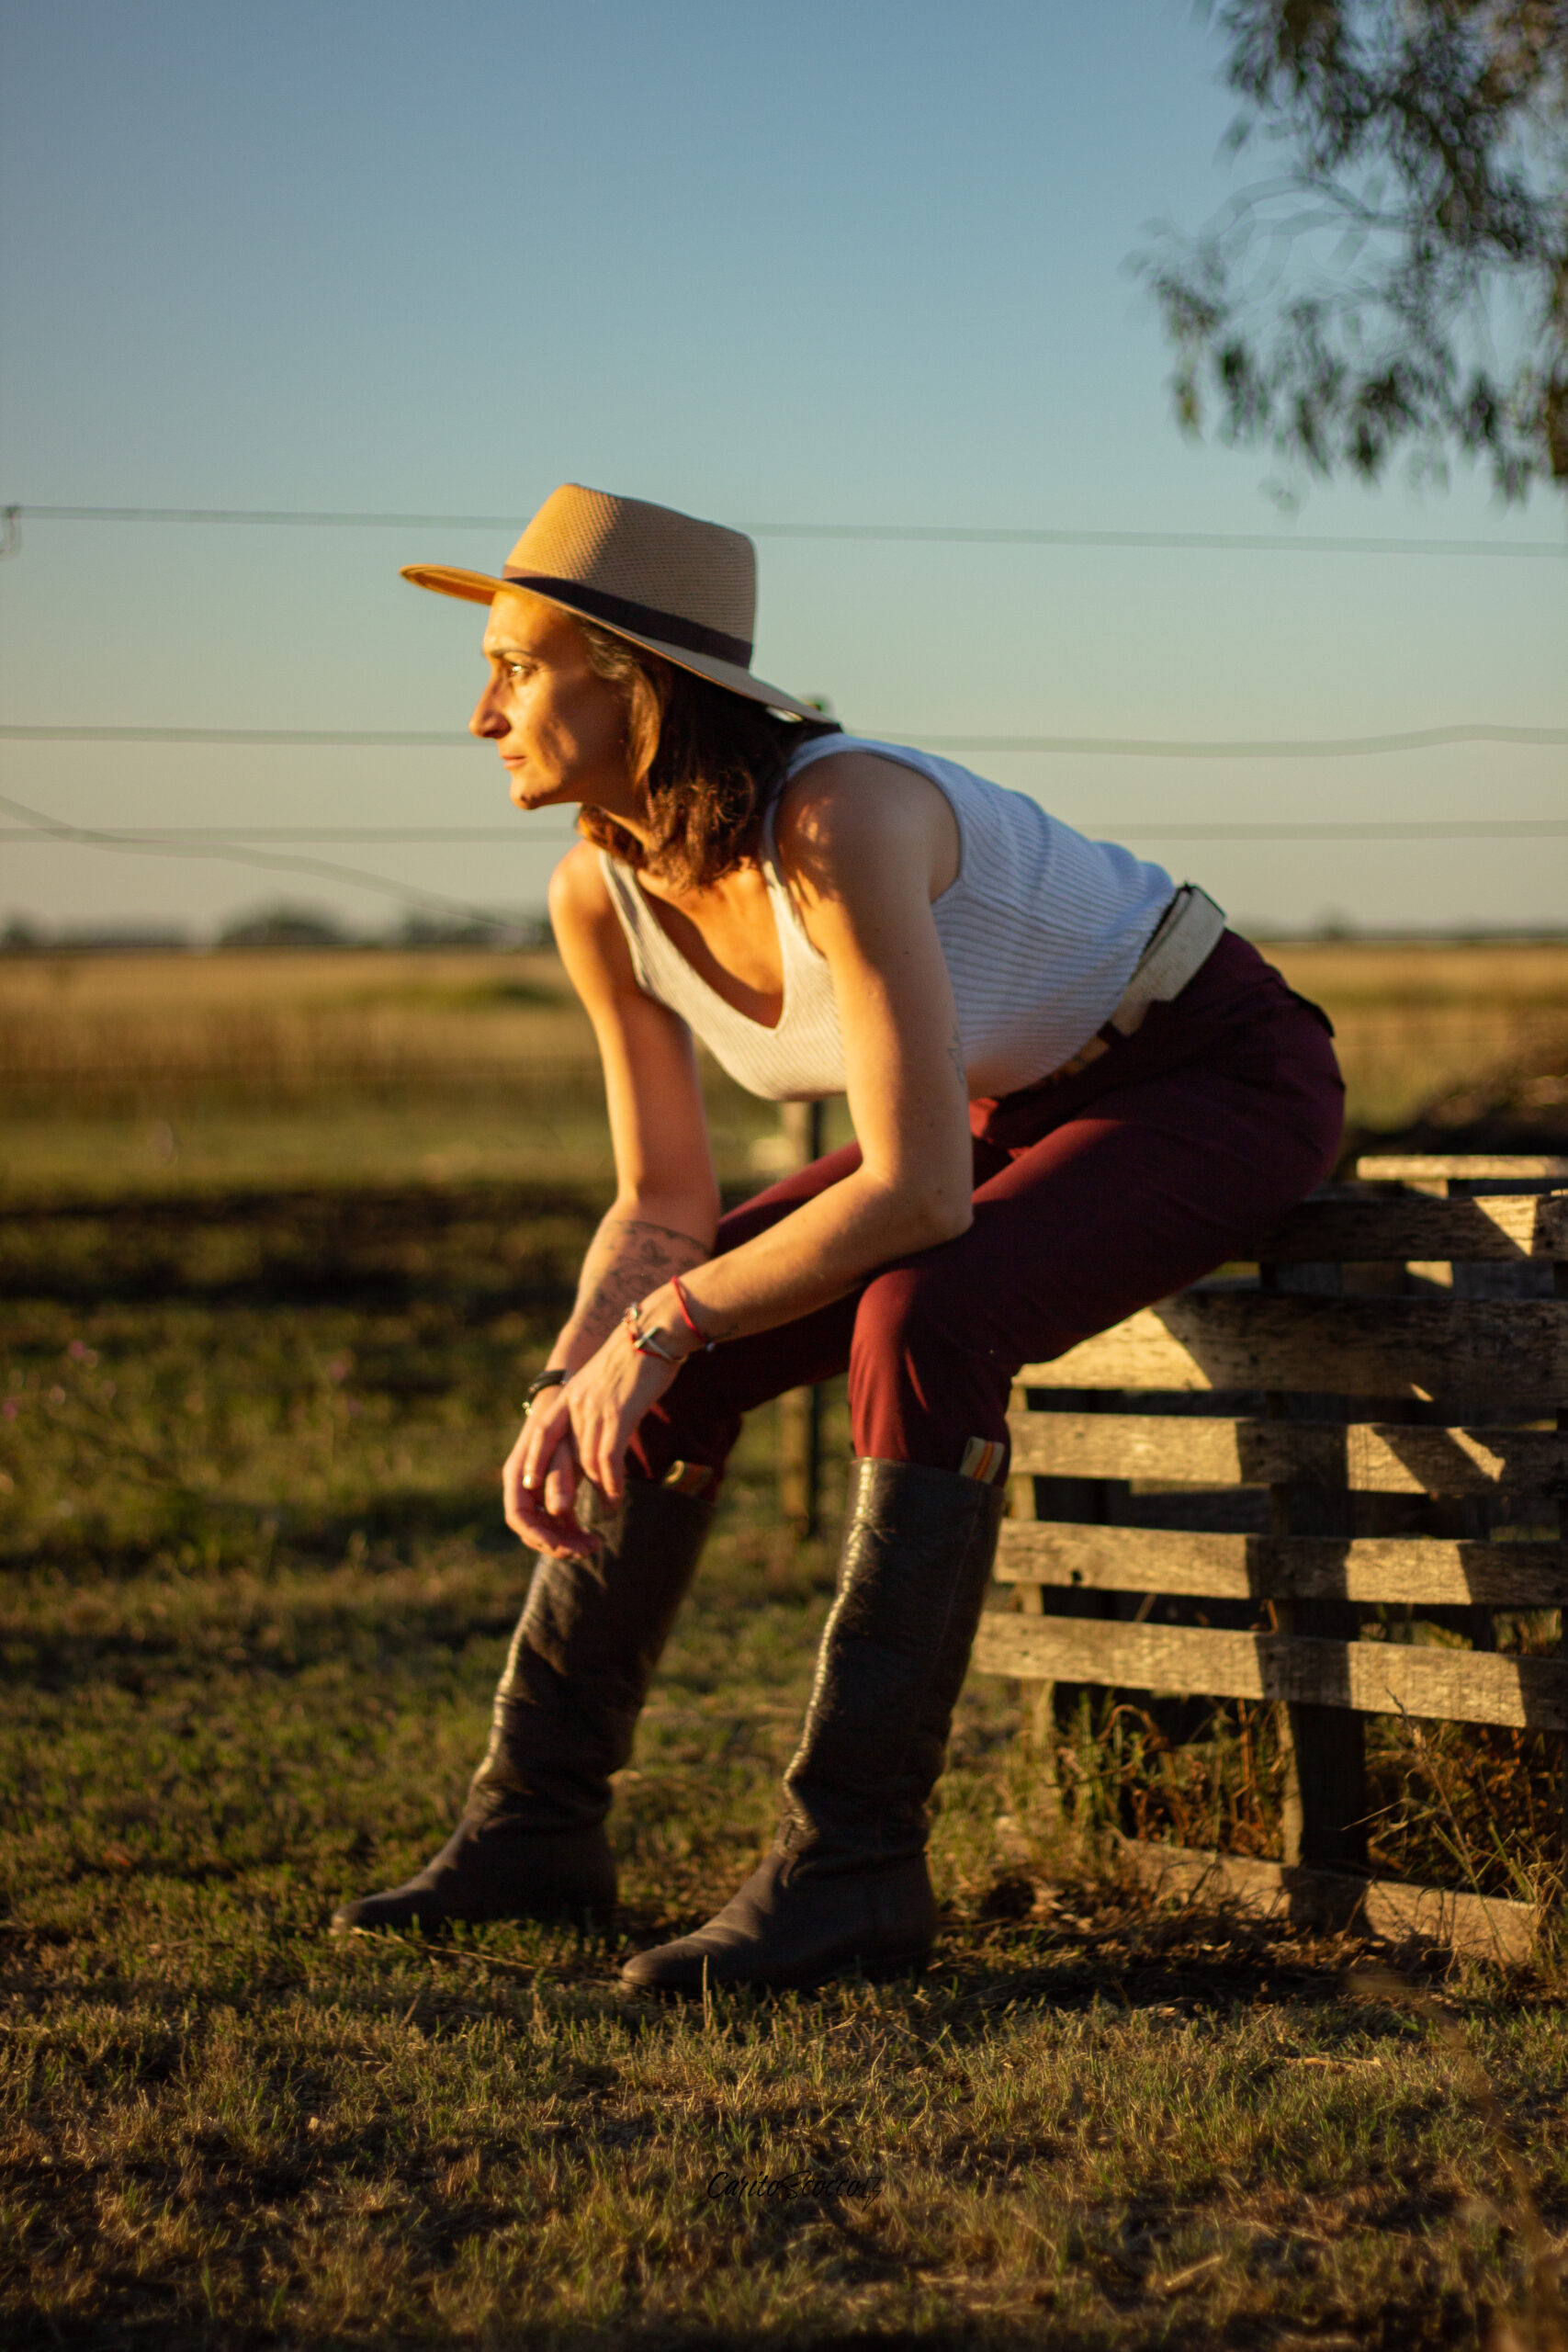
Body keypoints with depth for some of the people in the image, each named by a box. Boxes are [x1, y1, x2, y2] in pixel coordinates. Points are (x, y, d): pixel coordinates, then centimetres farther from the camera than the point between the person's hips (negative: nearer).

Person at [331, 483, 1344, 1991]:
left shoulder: (839, 819, -34)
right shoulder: (600, 891, -10)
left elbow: (919, 1191, -36)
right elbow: (665, 1210, -2)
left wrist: (667, 1322, -26)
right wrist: (570, 1385, -20)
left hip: (1225, 1078, -8)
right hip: (1025, 1109, 8)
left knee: (916, 1325, -33)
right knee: (664, 1362, -5)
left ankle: (853, 1860, -27)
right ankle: (537, 1822, 5)